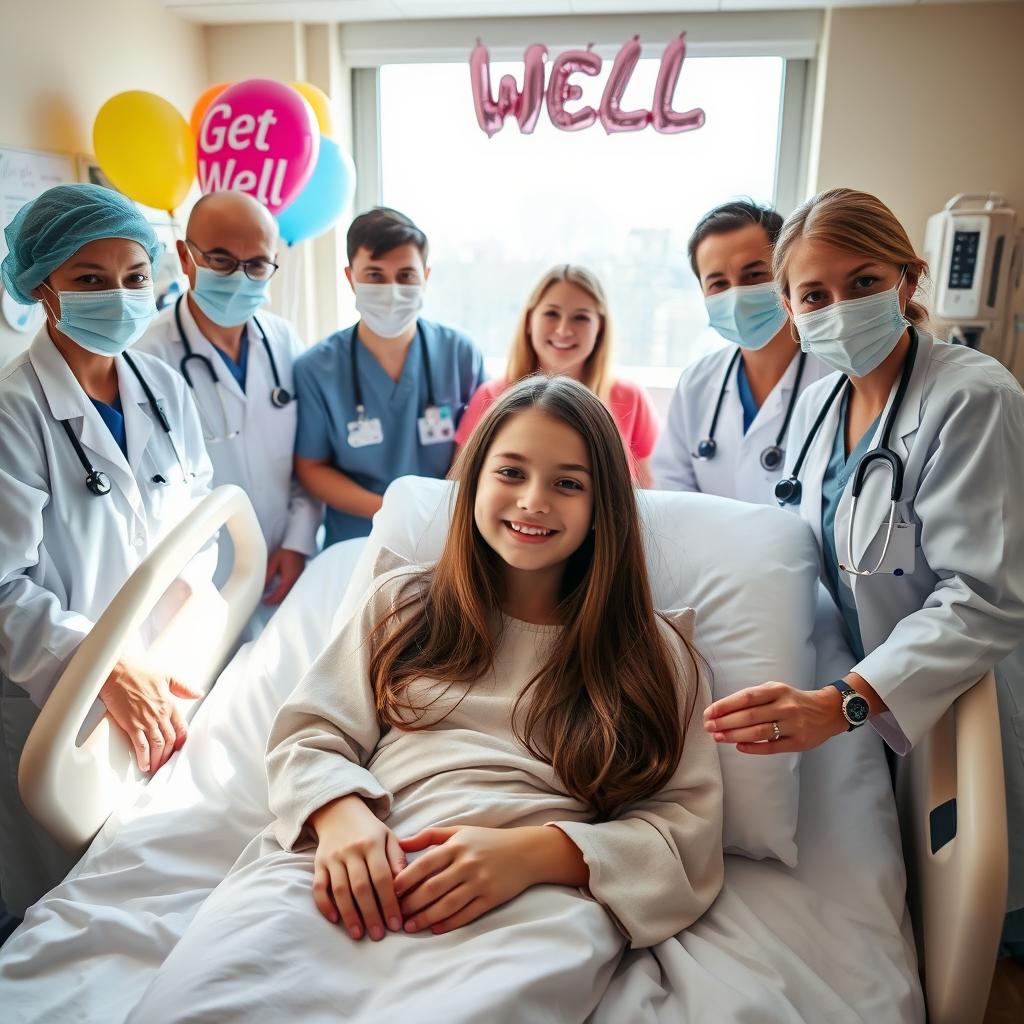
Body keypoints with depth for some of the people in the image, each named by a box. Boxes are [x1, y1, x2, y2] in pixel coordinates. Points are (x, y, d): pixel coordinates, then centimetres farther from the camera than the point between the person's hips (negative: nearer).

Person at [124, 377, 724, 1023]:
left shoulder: (654, 652, 14)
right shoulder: (403, 602, 20)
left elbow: (688, 824, 5)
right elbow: (310, 735, 14)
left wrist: (535, 853, -13)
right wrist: (341, 815, -10)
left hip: (535, 900, -1)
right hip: (350, 870, 2)